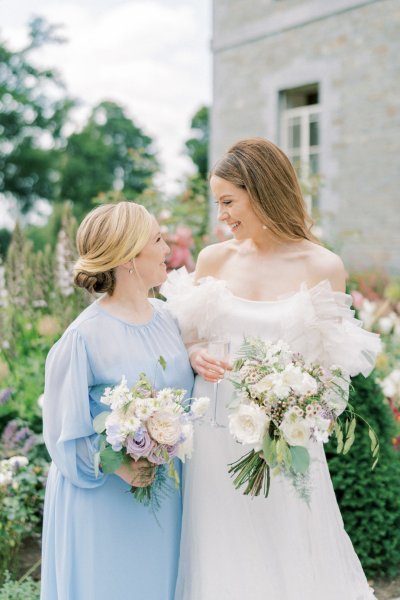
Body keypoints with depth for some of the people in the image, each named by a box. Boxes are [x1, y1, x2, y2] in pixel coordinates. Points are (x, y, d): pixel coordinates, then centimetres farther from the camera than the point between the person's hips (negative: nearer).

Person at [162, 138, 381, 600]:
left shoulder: (323, 267, -5)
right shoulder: (214, 259, 2)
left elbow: (330, 362, 2)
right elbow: (186, 340, 10)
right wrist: (197, 358, -11)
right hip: (215, 432, 2)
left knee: (287, 555, 8)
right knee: (221, 560, 11)